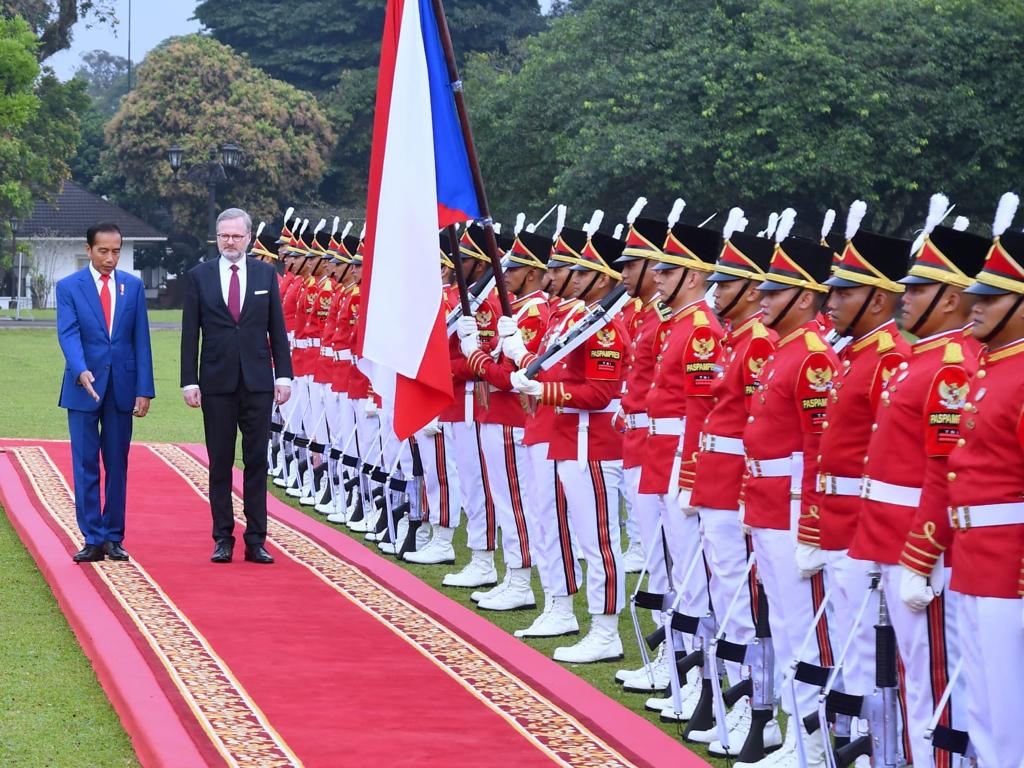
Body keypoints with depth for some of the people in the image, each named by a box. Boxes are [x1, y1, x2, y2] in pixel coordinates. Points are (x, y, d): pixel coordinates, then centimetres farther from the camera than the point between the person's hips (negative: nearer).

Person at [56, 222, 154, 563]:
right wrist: (81, 371, -30)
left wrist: (144, 389, -2)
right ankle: (93, 540, 2)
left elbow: (141, 339, 5)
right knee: (86, 466, -1)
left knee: (117, 465, 6)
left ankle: (114, 537, 13)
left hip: (122, 387, 2)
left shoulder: (133, 286, 7)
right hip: (83, 388, -2)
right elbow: (68, 333, -12)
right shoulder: (68, 287, 0)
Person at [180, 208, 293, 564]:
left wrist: (283, 375, 1)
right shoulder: (198, 276, 3)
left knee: (257, 462, 2)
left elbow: (277, 329, 8)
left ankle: (255, 541, 5)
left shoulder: (265, 274, 7)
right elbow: (190, 333, 2)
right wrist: (189, 381, -4)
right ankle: (223, 539, 9)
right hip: (217, 384, -1)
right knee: (220, 464, 3)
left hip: (257, 381, 1)